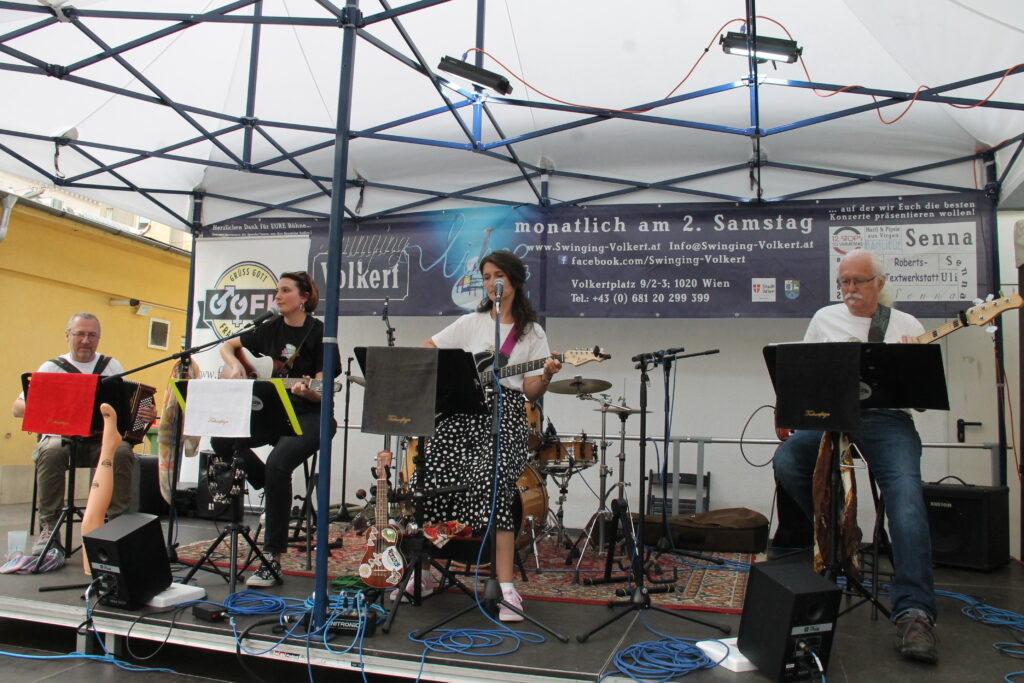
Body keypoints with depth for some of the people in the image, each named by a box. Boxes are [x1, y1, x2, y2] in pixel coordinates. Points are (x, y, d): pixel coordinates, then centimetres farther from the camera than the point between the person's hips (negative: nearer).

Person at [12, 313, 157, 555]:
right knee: (50, 452, -35)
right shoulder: (52, 367, 10)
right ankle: (48, 528, -21)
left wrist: (147, 415, -13)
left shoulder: (112, 366, 13)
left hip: (103, 439, 1)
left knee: (122, 452, -32)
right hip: (61, 437, 0)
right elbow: (17, 408, 6)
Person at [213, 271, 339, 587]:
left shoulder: (319, 333, -8)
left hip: (309, 416, -6)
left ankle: (272, 559, -20)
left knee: (277, 463, -31)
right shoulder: (271, 329, 9)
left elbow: (322, 392, -12)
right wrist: (234, 365, 0)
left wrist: (307, 391, -35)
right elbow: (227, 346, 22)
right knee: (221, 440, -17)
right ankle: (271, 490, 4)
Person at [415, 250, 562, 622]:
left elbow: (531, 392, 4)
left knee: (490, 487, -23)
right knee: (427, 480, -9)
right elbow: (425, 350, 18)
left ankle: (506, 587, -17)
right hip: (461, 411, 3)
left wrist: (547, 375, -17)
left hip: (504, 417, -3)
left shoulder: (531, 332, 10)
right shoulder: (470, 323, 16)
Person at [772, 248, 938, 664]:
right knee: (786, 460, -26)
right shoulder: (824, 319, 18)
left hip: (888, 418, -2)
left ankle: (914, 613, -27)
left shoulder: (907, 326, 13)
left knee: (905, 494, -27)